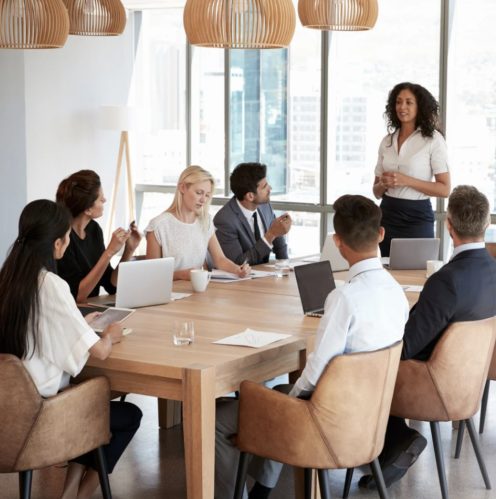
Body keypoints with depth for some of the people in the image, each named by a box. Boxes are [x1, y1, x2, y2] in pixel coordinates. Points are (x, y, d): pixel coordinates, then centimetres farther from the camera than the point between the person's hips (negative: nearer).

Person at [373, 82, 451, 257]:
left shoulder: (433, 139, -5)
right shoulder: (387, 141, 9)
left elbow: (445, 189, -10)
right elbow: (376, 192, 13)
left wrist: (406, 181, -18)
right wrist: (383, 183, -10)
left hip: (417, 218, -4)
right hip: (387, 216, 4)